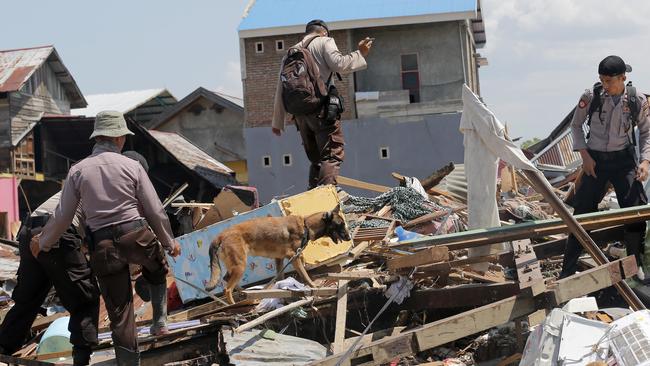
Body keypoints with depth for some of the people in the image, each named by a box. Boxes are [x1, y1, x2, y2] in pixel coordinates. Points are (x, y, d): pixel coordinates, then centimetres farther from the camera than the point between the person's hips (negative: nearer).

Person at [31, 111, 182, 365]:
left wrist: (42, 242, 23)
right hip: (137, 235, -1)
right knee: (157, 272, 31)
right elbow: (155, 211, 2)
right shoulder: (132, 166, -1)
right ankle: (159, 319, 18)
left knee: (119, 310, 7)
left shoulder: (78, 170, 3)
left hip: (103, 244, 1)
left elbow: (62, 216, 6)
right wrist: (169, 241, 16)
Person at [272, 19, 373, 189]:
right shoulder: (324, 42, 8)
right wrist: (360, 54, 3)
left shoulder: (291, 52, 24)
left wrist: (277, 121, 22)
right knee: (333, 155, -10)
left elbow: (281, 89, 20)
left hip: (300, 112, 6)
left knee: (316, 159, 13)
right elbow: (339, 64, -10)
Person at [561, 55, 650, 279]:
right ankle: (567, 272, 7)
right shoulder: (591, 96, -12)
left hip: (624, 159, 1)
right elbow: (576, 125, 2)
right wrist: (585, 155, -6)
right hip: (595, 159, -1)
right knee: (582, 213, -1)